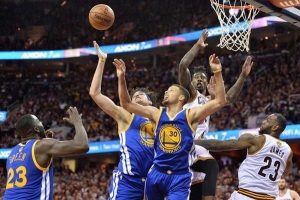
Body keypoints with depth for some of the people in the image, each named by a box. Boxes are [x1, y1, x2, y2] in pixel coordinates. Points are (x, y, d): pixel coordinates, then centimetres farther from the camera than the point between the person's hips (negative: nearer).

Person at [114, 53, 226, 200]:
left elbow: (220, 101, -11)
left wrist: (217, 73, -20)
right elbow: (127, 104, 7)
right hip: (156, 174, 4)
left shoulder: (190, 115, -1)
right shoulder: (156, 114, 7)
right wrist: (121, 78, -4)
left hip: (180, 177, -4)